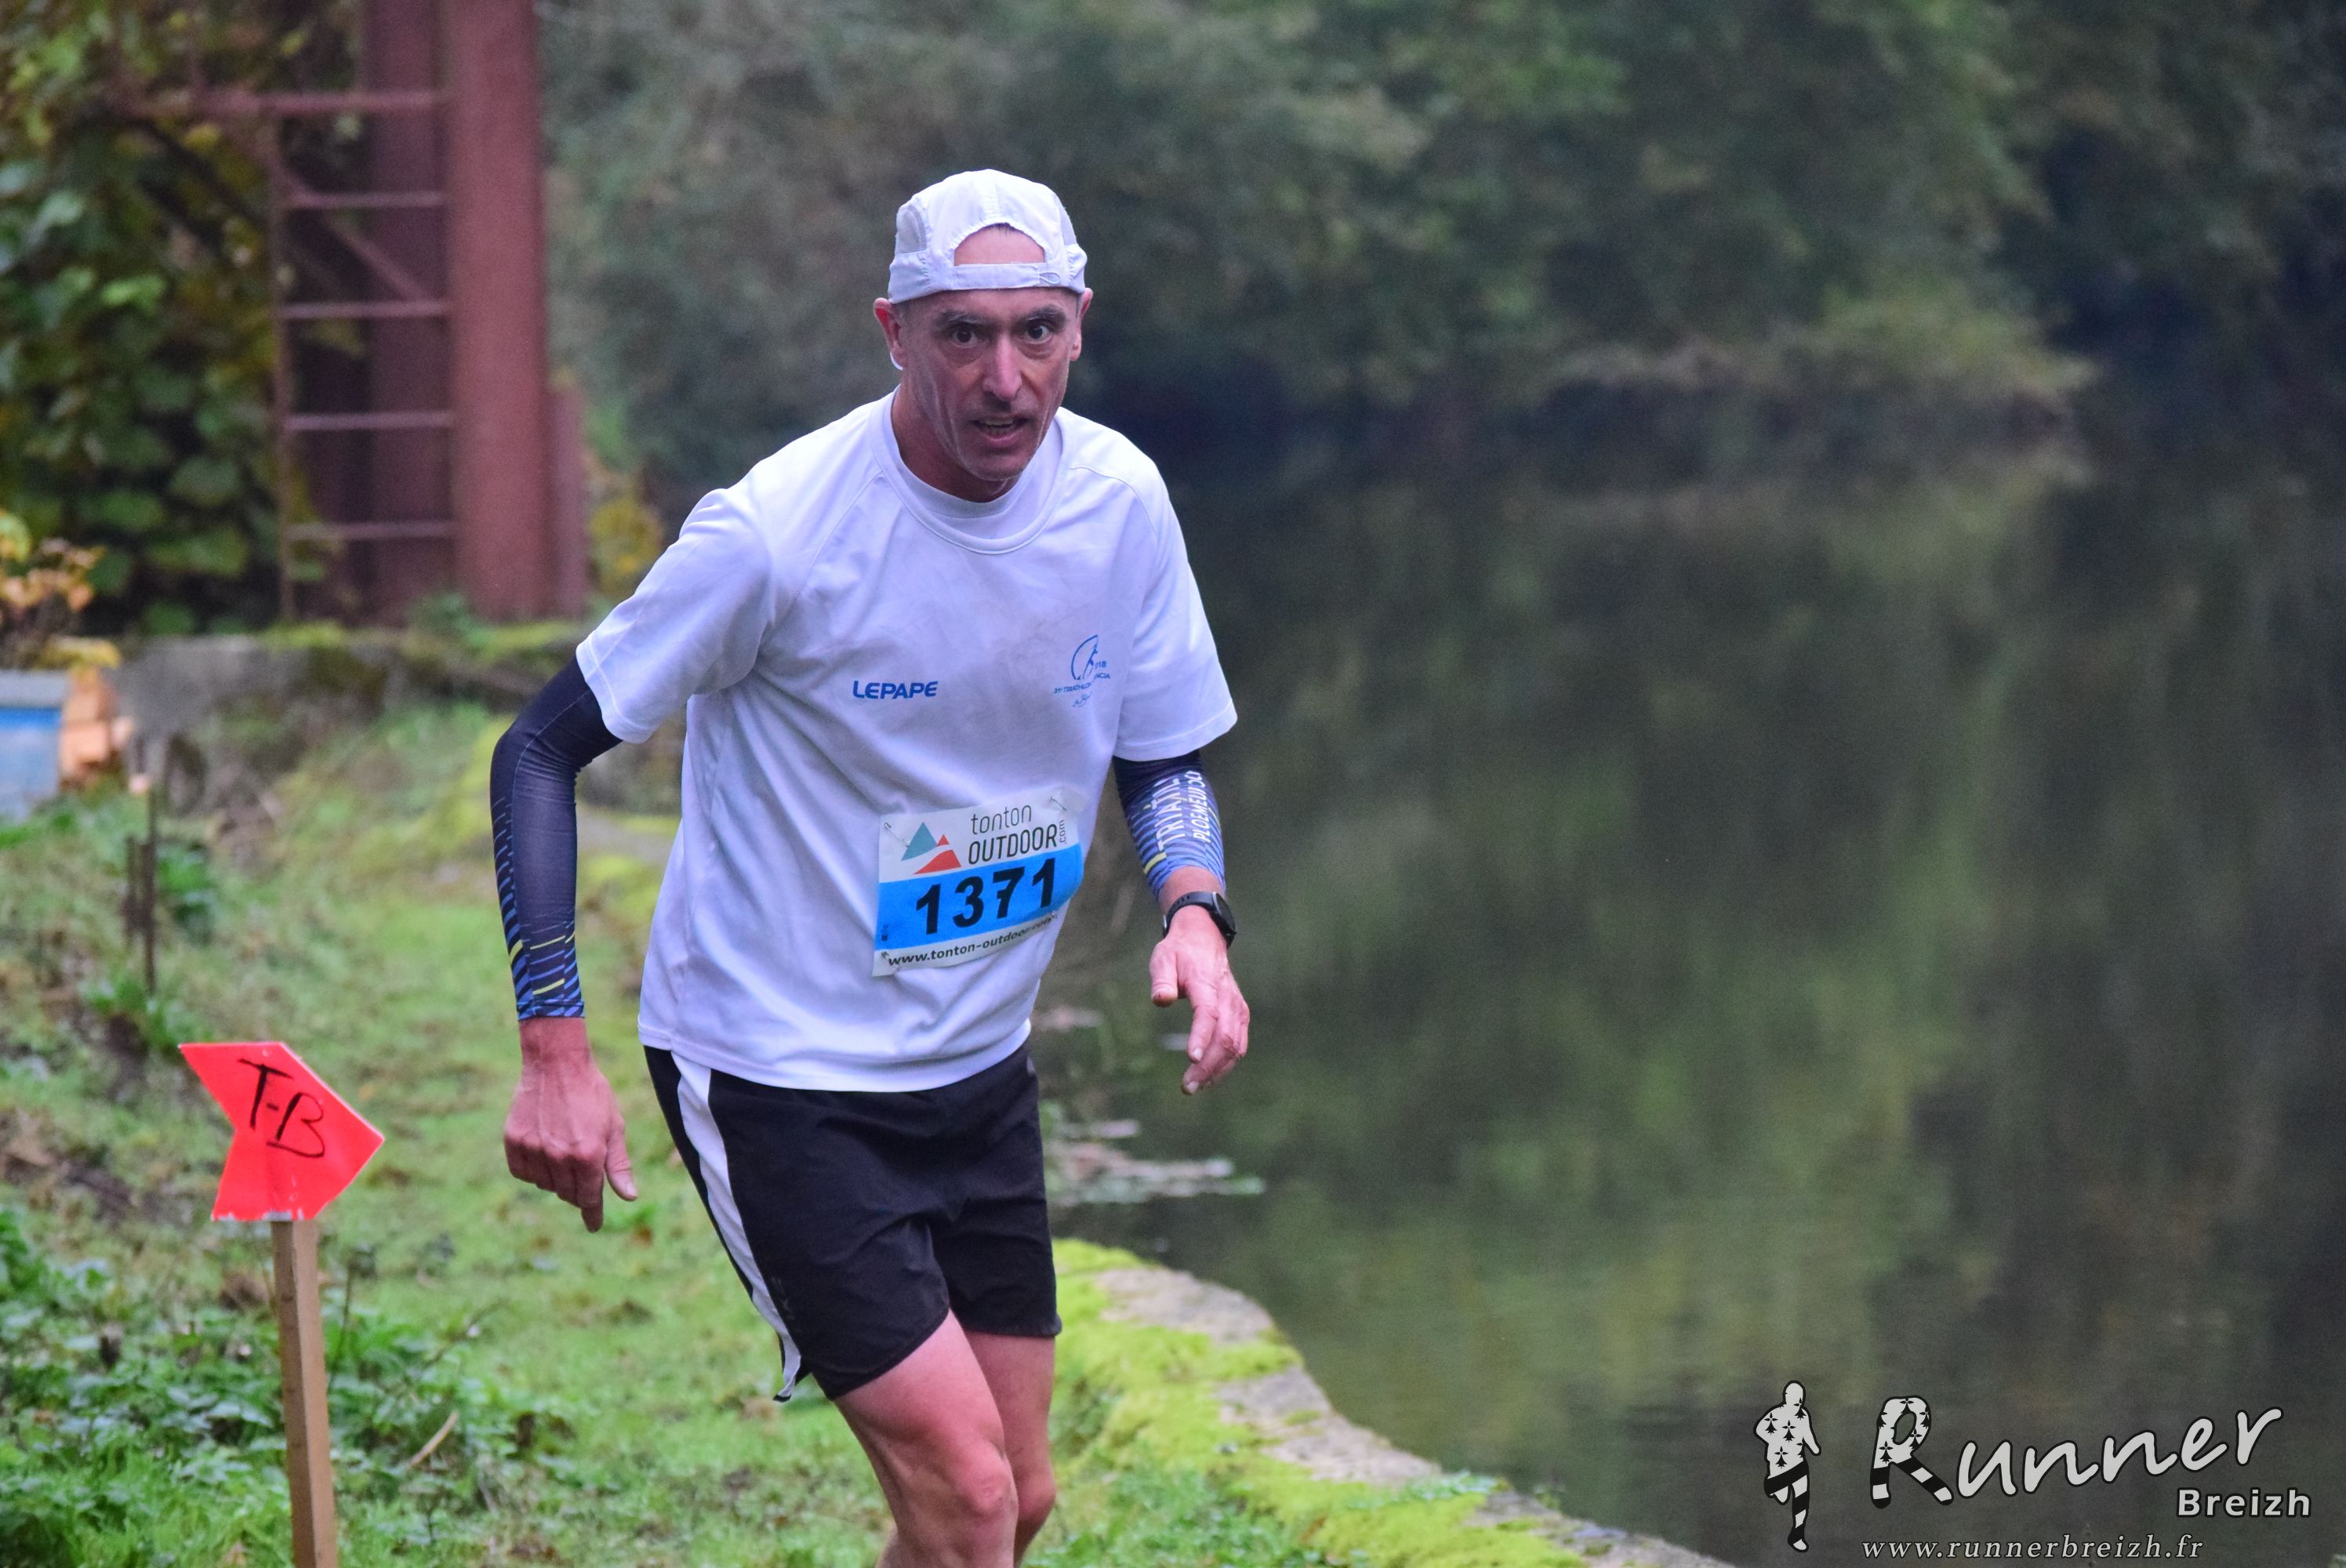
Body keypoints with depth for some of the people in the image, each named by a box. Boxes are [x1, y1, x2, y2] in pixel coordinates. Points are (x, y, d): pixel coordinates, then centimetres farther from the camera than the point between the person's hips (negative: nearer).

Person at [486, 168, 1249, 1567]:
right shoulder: (775, 531, -21)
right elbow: (543, 752, -14)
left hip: (979, 1070, 6)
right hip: (773, 1076, -6)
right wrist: (556, 1046, -22)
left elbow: (1164, 755, 11)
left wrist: (1195, 911, -11)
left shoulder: (1120, 500, -5)